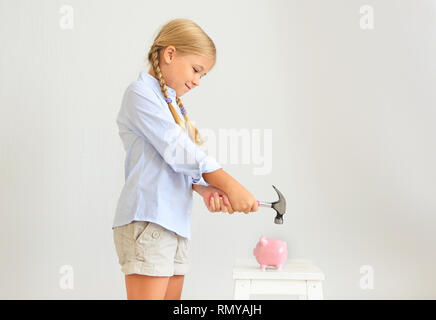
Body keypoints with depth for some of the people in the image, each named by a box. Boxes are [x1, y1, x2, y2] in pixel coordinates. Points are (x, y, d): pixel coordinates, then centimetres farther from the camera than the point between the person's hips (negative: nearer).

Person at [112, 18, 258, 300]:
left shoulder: (173, 106, 24)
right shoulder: (141, 93, -4)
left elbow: (186, 163, 16)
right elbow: (176, 150, -15)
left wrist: (206, 190, -5)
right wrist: (231, 186, -17)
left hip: (176, 222, 9)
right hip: (147, 220, -9)